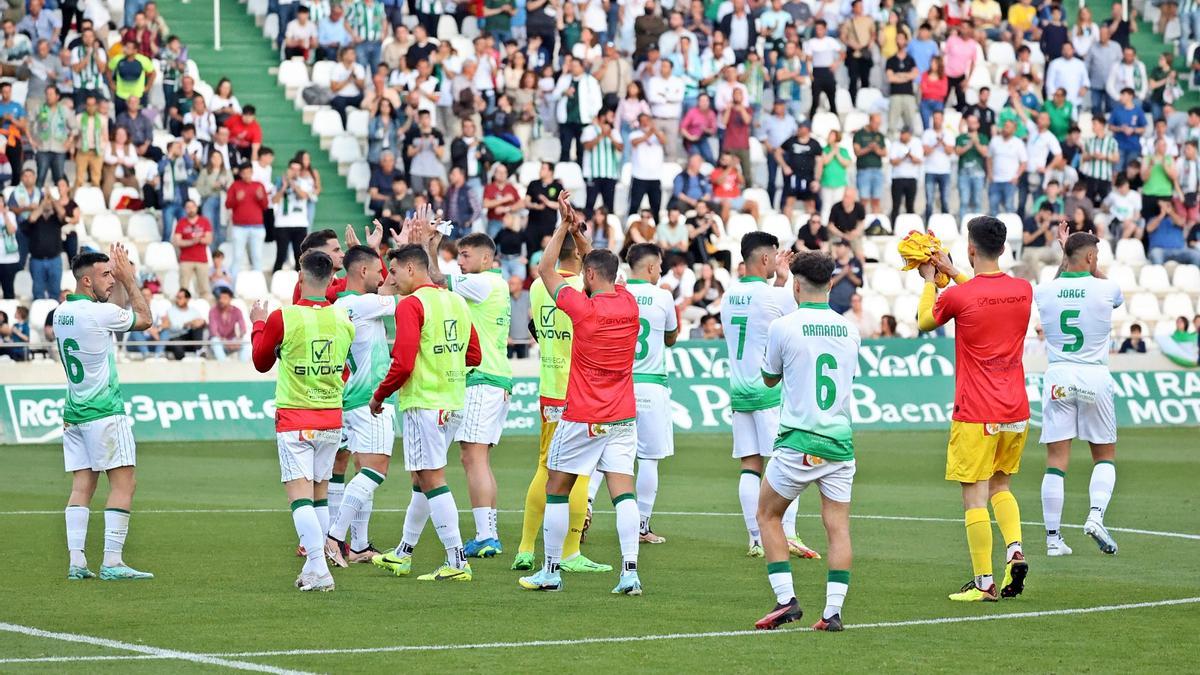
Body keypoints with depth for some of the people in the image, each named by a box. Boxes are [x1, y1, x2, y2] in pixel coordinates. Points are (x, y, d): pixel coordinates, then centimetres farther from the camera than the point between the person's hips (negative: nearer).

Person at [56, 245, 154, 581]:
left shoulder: (61, 312, 9)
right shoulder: (100, 313, -15)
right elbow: (144, 319, 1)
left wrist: (117, 276, 20)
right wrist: (130, 280, 8)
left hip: (73, 414, 8)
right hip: (104, 412, -8)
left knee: (81, 486, 6)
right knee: (123, 483, -4)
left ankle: (76, 562, -1)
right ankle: (112, 562, -9)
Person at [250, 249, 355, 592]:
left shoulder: (282, 318, -13)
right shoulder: (343, 319, -1)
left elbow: (261, 362, 4)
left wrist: (258, 324, 20)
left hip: (294, 419, -4)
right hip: (332, 418, 5)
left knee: (300, 495, -7)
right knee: (319, 493, 15)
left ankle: (319, 570, -20)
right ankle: (313, 568, 18)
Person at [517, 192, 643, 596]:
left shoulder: (584, 309, -14)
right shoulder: (629, 304, 1)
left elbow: (546, 270, -2)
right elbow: (602, 270, 21)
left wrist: (564, 227, 3)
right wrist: (577, 233, 14)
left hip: (582, 419, -5)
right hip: (623, 417, 5)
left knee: (556, 490, 8)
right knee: (623, 490, -1)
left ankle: (552, 571, 12)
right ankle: (630, 572, -13)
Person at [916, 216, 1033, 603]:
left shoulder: (957, 296, -13)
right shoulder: (1023, 291, 2)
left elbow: (925, 323, 8)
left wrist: (929, 281, 22)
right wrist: (953, 275, 30)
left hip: (975, 415, -6)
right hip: (1016, 411, 6)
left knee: (975, 496, -1)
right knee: (1000, 486, 22)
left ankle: (984, 583, -2)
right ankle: (1015, 550, 0)